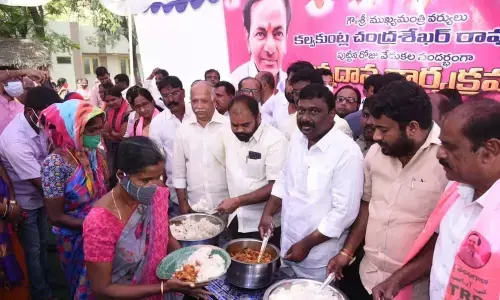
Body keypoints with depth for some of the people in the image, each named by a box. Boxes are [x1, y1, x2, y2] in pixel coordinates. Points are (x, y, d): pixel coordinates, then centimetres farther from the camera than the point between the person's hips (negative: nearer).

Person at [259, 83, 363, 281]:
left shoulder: (347, 152, -22)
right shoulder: (296, 140, -1)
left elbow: (345, 211, -21)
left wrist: (306, 244, -17)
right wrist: (268, 214, -1)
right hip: (287, 247, 6)